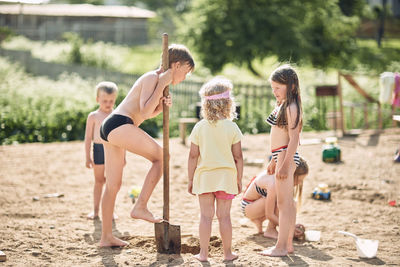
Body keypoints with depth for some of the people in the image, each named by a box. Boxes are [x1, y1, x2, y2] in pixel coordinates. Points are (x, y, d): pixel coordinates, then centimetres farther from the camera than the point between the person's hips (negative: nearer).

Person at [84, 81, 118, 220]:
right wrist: (88, 157, -4)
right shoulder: (93, 116, -1)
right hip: (99, 149, -1)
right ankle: (95, 210, 16)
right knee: (99, 181, 7)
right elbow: (88, 137, 0)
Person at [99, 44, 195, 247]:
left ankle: (106, 237, 18)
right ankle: (140, 207, -8)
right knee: (161, 157, -7)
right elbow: (145, 111, -19)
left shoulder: (157, 80, 22)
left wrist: (162, 105, 8)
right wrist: (162, 85, -15)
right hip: (119, 125, -10)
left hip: (110, 128, 10)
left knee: (113, 185, 12)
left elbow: (148, 113, 28)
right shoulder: (152, 78, -8)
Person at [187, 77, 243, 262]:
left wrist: (190, 179, 7)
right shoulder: (232, 127, -6)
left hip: (205, 176, 1)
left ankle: (203, 253, 7)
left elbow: (193, 156, -2)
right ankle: (227, 252, 12)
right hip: (226, 176, -1)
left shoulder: (199, 127, -4)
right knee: (224, 215, 6)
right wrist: (239, 179, 6)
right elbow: (238, 157, -4)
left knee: (206, 215, 4)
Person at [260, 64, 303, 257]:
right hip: (281, 156, 11)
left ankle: (281, 247, -3)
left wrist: (285, 164, -24)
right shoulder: (282, 106, 16)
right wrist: (274, 161, 24)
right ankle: (287, 243, 22)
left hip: (287, 155, -11)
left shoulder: (291, 108, -15)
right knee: (288, 203, 14)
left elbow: (294, 138, -20)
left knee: (283, 203, -6)